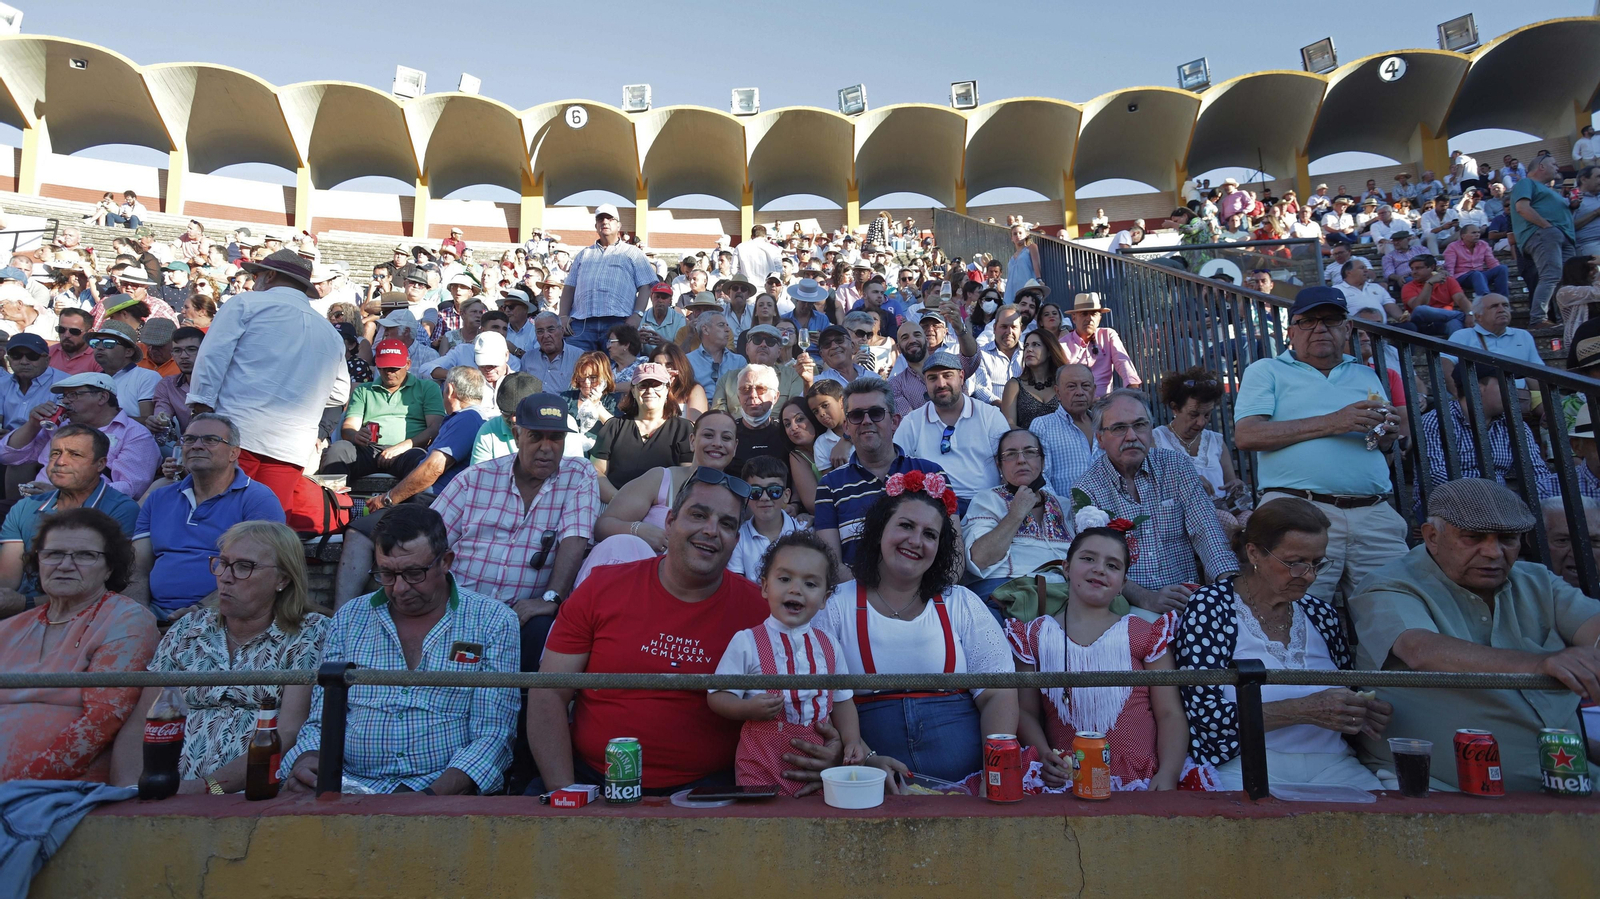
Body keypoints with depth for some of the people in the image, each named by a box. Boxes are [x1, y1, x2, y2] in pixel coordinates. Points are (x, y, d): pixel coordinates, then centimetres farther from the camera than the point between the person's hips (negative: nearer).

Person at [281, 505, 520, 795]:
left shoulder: (493, 622, 2)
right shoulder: (348, 618, 14)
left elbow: (492, 734, -3)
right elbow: (322, 720, 16)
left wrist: (434, 795, -19)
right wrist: (306, 759, -7)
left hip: (445, 790, -2)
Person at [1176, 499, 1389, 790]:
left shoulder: (1321, 612, 11)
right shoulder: (1209, 607, -6)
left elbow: (1344, 698, 22)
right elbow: (1205, 711, -14)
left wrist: (1363, 713, -2)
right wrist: (1305, 710, -20)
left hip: (1331, 763, 6)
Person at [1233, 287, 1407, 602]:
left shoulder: (1366, 376, 25)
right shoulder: (1266, 371, 11)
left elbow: (1385, 455, 28)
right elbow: (1246, 435, -6)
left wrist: (1388, 436, 3)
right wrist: (1330, 423, -9)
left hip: (1374, 513, 5)